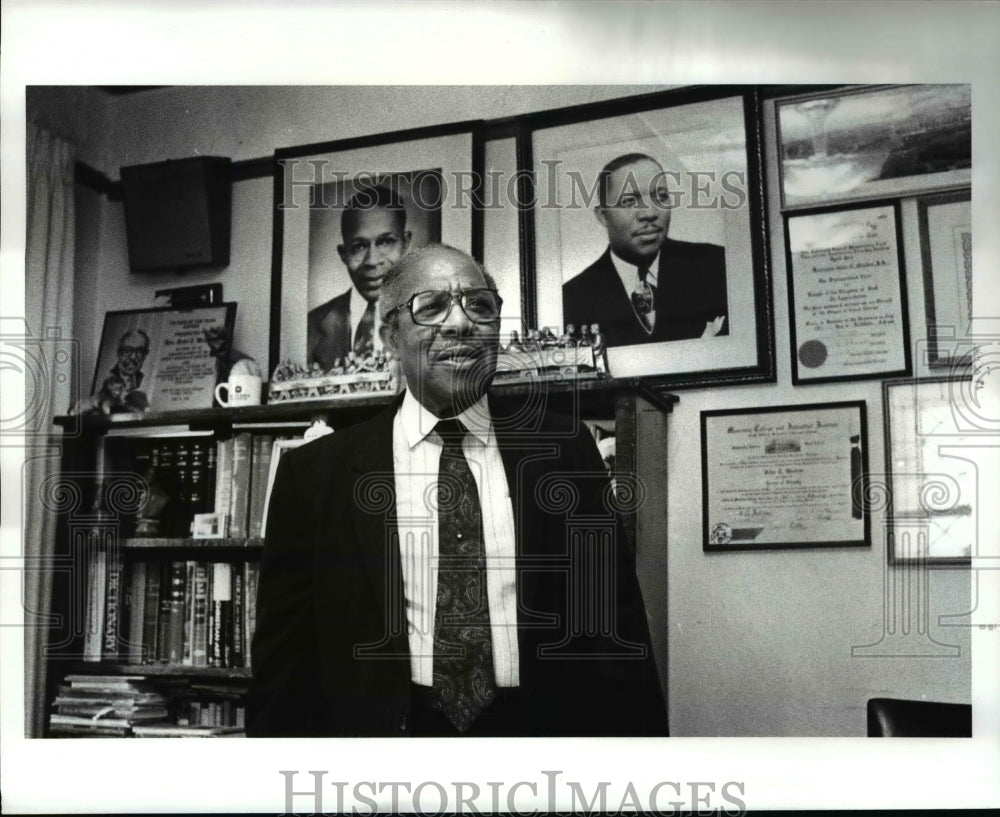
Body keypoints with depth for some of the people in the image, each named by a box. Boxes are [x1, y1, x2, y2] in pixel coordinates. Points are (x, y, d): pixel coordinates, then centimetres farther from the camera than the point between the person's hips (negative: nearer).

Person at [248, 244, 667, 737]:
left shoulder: (562, 449, 2)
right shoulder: (316, 472, -1)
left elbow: (614, 627, 1)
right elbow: (283, 661, 0)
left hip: (540, 724, 1)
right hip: (382, 729, 0)